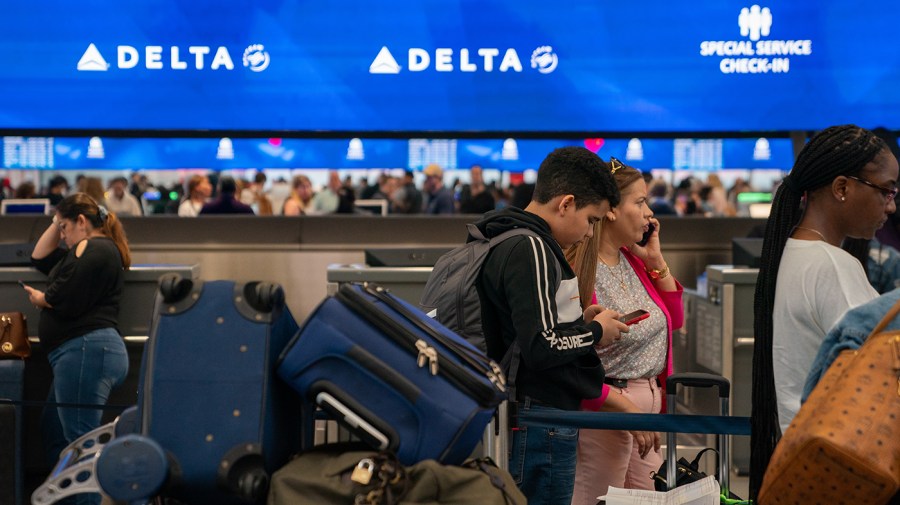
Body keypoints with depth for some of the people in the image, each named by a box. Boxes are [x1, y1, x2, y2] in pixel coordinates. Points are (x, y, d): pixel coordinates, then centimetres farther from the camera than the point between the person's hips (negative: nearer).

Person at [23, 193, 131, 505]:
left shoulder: (95, 249, -11)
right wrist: (58, 221, 20)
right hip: (84, 353, 12)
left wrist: (40, 299, 2)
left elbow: (66, 302, -18)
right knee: (53, 431, 19)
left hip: (86, 351, -12)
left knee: (80, 441, -13)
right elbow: (40, 259, 30)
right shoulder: (94, 249, 23)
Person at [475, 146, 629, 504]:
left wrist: (579, 320, 10)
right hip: (543, 416, -10)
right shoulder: (531, 250, -18)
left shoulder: (512, 243, 13)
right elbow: (540, 347, -24)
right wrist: (595, 332, -8)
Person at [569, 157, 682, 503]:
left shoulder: (633, 260, 8)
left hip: (649, 399, 9)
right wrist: (628, 409, -17)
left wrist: (656, 261, 4)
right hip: (606, 408, -8)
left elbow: (675, 319, 16)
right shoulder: (578, 271, -18)